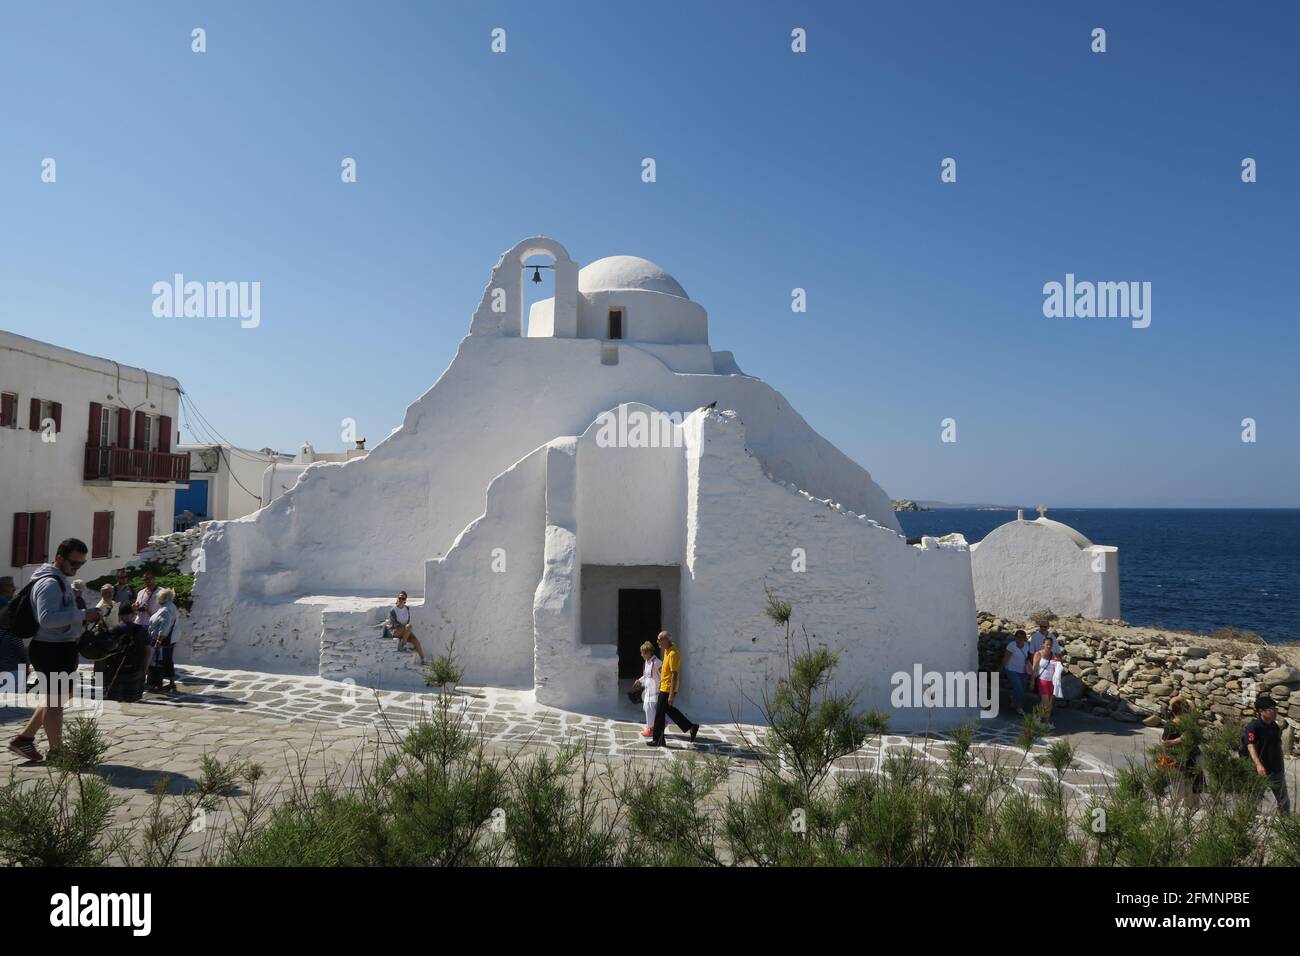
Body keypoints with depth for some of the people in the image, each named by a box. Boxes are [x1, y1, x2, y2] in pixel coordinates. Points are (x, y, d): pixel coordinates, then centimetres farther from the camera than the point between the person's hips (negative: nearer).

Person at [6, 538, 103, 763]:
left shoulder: (61, 580, 15)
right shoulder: (50, 583, -18)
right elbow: (46, 618, -29)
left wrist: (83, 618, 12)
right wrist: (82, 615, -29)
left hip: (61, 648, 10)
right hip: (52, 649, -10)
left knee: (55, 698, 20)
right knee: (56, 700, 0)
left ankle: (24, 739, 28)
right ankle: (57, 751, 10)